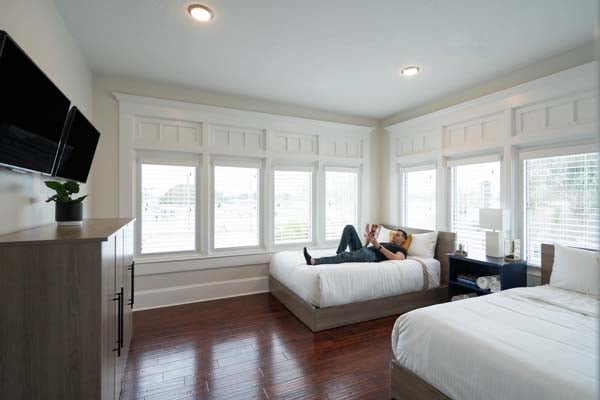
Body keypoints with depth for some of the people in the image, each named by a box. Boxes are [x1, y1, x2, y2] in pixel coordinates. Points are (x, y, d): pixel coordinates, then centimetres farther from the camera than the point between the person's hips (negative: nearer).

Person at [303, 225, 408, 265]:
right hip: (362, 249, 8)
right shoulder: (385, 243, 40)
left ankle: (313, 261, -49)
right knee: (349, 228, -7)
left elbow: (397, 258, -9)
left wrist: (378, 246, -13)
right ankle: (339, 254, -18)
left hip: (371, 255, -7)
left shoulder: (401, 250, 18)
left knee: (346, 256, -37)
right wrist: (367, 242, 12)